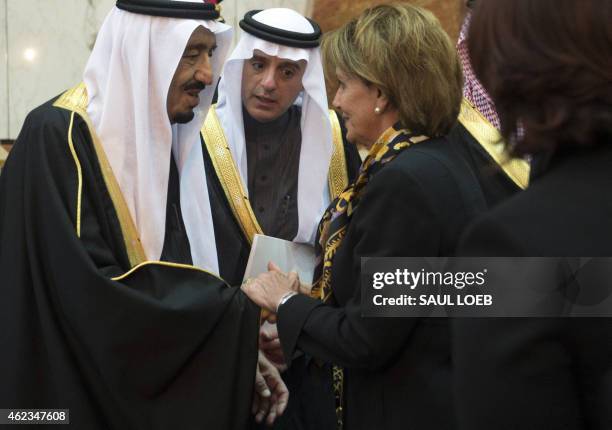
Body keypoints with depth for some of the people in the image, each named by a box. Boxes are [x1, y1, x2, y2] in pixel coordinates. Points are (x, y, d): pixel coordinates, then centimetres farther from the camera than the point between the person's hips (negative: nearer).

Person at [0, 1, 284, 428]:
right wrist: (238, 310, -20)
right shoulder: (61, 136, -17)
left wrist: (240, 350, -4)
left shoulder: (169, 137, 8)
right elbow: (92, 295, -25)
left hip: (167, 389, 8)